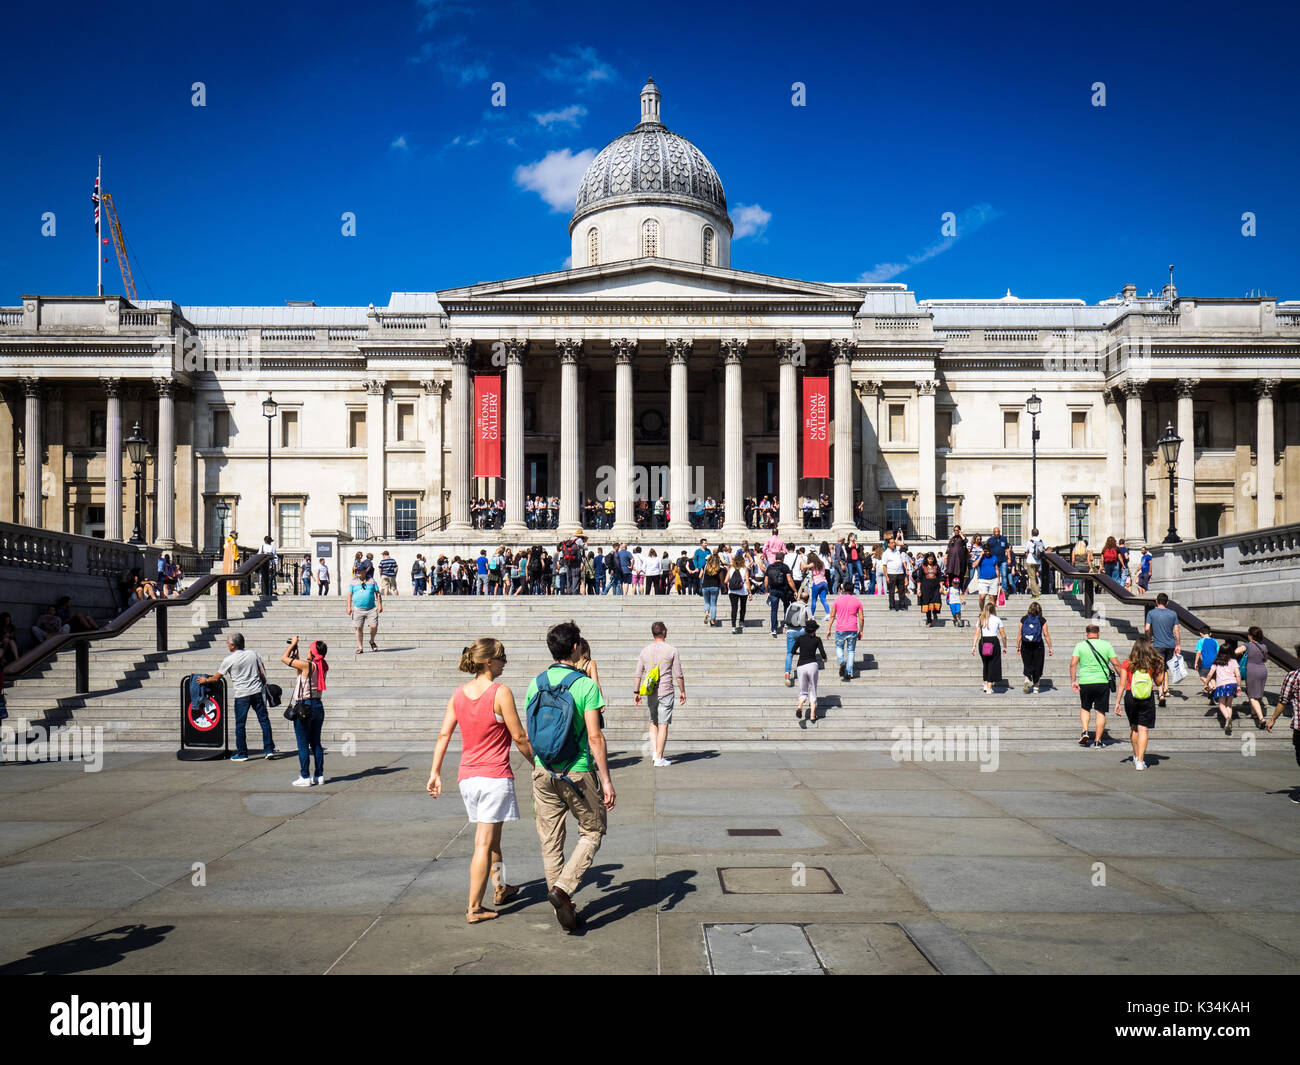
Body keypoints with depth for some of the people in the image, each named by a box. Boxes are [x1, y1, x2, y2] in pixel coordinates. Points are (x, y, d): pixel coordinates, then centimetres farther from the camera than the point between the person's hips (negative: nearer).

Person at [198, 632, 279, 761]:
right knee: (264, 720, 7)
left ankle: (242, 753, 11)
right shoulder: (253, 654, 5)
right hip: (257, 692, 3)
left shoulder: (228, 660, -5)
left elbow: (216, 678, 6)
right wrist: (264, 687, 20)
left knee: (240, 725, 6)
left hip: (241, 695, -3)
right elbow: (262, 674, 7)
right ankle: (269, 750, 7)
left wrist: (205, 680, 24)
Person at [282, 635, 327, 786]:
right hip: (318, 706, 7)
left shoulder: (307, 665, -15)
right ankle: (319, 775, 16)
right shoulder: (323, 667, 6)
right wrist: (295, 650, 21)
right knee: (316, 743, 13)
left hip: (304, 707, -7)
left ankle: (305, 778, 2)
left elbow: (284, 658, -7)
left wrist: (293, 644, 7)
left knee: (303, 744, 0)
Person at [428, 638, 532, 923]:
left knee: (492, 836, 23)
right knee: (484, 843, -1)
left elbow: (444, 735, 4)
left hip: (467, 776, 6)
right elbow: (519, 737, -10)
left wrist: (435, 773, 8)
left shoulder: (459, 693, 4)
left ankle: (500, 888, 39)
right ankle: (474, 908, 1)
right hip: (495, 776, -6)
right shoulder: (500, 693, -13)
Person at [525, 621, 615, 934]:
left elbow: (529, 735, 9)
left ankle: (563, 909, 17)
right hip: (578, 773, -5)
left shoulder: (536, 684, 3)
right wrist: (606, 780, -11)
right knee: (593, 831, 14)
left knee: (551, 841, 12)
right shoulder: (585, 685, -13)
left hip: (543, 773, 5)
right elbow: (595, 737, -16)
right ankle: (563, 887, -5)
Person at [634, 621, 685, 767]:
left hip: (650, 694, 4)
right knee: (663, 725, 0)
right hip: (666, 692, -3)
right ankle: (659, 758, 1)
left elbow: (638, 674, 6)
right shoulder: (672, 650, -4)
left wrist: (636, 692, 13)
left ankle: (655, 752, 9)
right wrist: (682, 691, 6)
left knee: (653, 722, 19)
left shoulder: (644, 651, 5)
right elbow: (678, 675, -4)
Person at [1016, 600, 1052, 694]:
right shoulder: (1042, 620, -3)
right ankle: (1035, 687, 15)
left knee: (1027, 665, 10)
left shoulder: (1024, 619, 1)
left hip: (1025, 645, 1)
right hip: (1038, 646, -1)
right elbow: (1046, 635, -3)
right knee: (1037, 666, 9)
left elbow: (1019, 634, 1)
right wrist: (1050, 647, 3)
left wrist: (1018, 646, 9)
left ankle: (1027, 680, -16)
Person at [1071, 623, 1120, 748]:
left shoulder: (1080, 645, 2)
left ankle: (1084, 731, 0)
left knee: (1084, 708, 20)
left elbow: (1073, 664, -6)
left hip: (1085, 682, 0)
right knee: (1101, 712, 6)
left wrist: (1073, 681, -2)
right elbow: (1116, 664, -1)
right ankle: (1097, 741, 6)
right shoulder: (1106, 645, 3)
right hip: (1103, 682, 0)